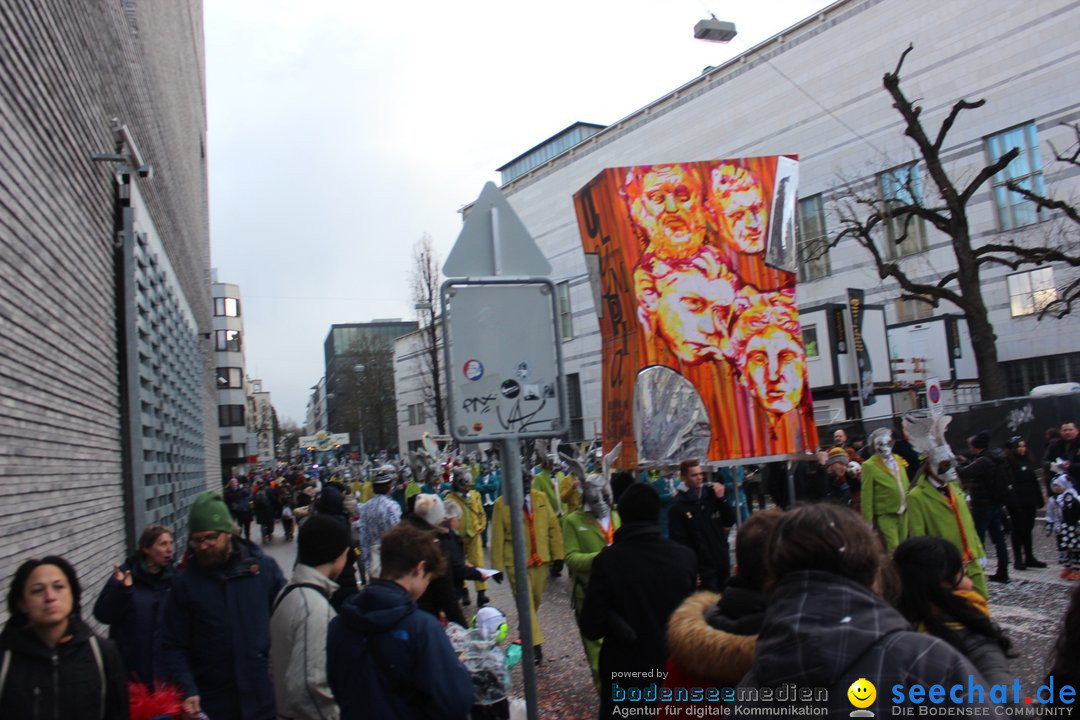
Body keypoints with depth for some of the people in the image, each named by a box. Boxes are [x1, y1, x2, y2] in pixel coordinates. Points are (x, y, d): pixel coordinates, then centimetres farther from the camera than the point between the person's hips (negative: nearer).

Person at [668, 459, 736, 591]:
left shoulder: (711, 494, 5)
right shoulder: (678, 507, -9)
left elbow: (730, 522, 6)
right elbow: (679, 541, -11)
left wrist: (721, 499, -7)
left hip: (722, 562, 5)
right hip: (703, 569, -5)